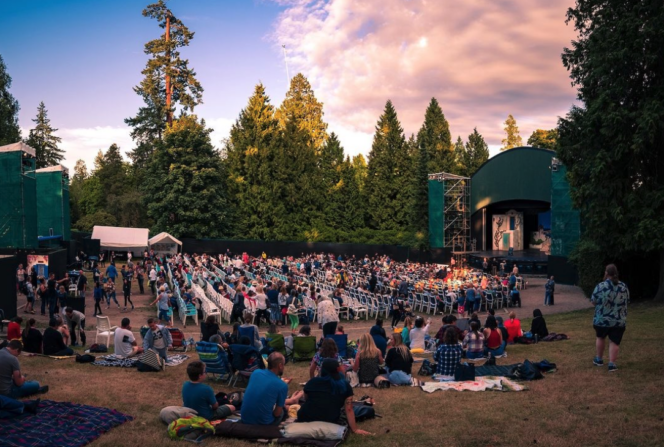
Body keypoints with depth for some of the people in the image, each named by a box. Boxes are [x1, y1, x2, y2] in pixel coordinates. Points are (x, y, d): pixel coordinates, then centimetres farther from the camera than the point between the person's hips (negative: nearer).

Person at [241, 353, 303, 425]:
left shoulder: (256, 372, -2)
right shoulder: (282, 385, -18)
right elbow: (277, 413, -10)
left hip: (245, 420, 5)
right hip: (263, 424, -5)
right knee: (284, 407, 25)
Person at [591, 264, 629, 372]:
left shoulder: (600, 286, -11)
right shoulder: (623, 287, 2)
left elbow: (593, 301, -4)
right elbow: (627, 302, 11)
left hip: (602, 319, -1)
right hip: (619, 321, 1)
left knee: (600, 337, 21)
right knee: (614, 342, 5)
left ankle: (599, 359, 30)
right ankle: (612, 364, 0)